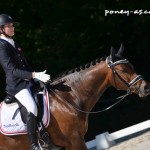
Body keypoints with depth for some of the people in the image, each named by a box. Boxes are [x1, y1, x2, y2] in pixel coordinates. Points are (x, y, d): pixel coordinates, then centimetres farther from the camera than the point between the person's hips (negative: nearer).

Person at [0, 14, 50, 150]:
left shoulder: (14, 44, 13)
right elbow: (12, 70, -22)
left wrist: (38, 75, 5)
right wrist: (34, 75, -29)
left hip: (27, 81, 10)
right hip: (16, 85, -10)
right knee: (32, 108, -27)